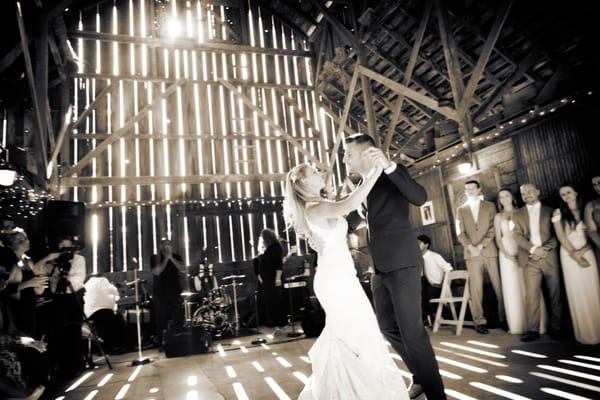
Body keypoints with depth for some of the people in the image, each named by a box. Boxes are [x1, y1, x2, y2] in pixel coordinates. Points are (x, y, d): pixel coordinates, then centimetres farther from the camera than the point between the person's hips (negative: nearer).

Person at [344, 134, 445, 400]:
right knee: (389, 327, 17)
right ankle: (421, 377, 35)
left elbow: (420, 197, -24)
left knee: (412, 331, -5)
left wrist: (389, 166, -32)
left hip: (401, 264, -9)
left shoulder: (391, 174, -7)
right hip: (381, 268, 9)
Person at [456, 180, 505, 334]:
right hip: (471, 253, 1)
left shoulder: (490, 206, 10)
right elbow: (461, 233, 6)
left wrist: (481, 245, -10)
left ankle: (504, 318, 14)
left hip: (489, 251, 0)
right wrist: (470, 247, -10)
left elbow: (493, 229, 1)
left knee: (499, 286, 1)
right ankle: (479, 321, 2)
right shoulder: (461, 210, 13)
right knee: (476, 288, -2)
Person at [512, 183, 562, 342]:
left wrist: (545, 249, -11)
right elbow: (517, 236, 2)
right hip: (530, 260, 0)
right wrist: (534, 249, -13)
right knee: (531, 294, -5)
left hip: (549, 257, 0)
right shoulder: (518, 214, 12)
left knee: (555, 293, 4)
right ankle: (533, 329, -2)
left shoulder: (550, 211, 11)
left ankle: (556, 327, 16)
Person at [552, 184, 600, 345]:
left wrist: (581, 252, -12)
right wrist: (575, 255, -8)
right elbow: (561, 237, -2)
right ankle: (586, 332, 9)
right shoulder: (559, 213, 3)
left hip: (587, 252, 2)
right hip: (569, 254, -1)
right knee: (577, 293, 1)